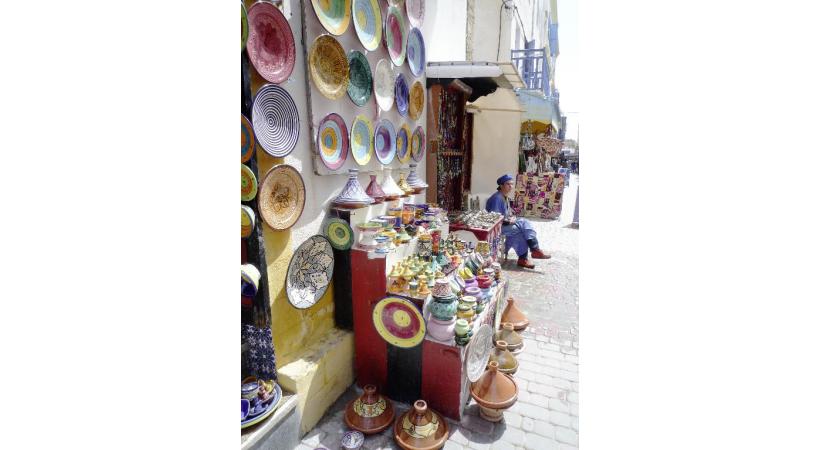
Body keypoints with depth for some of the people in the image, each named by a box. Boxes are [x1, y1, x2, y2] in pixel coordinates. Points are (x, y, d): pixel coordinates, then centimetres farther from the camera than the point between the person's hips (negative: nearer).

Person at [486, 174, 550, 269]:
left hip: (506, 222, 10)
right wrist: (508, 221, -20)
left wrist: (512, 217, 1)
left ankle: (534, 249, -14)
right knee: (517, 230, -23)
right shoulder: (497, 198, -20)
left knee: (525, 223, -7)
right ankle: (523, 258, -13)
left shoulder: (506, 197, 11)